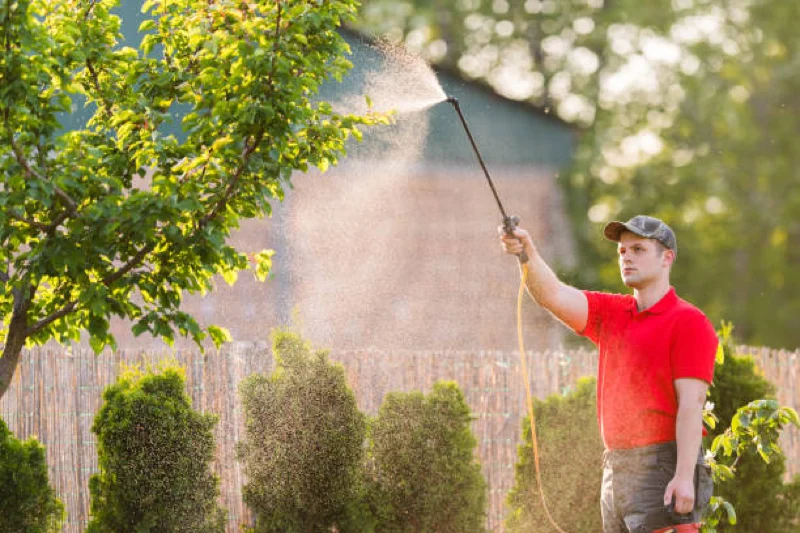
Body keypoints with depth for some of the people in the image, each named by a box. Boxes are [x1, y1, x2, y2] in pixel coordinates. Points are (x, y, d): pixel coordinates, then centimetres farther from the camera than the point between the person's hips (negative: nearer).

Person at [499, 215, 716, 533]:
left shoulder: (688, 322, -6)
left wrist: (684, 477, -21)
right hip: (615, 468, 8)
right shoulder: (610, 314, 15)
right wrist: (528, 255, -20)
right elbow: (554, 296, 0)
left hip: (665, 470, -8)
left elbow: (691, 402, -13)